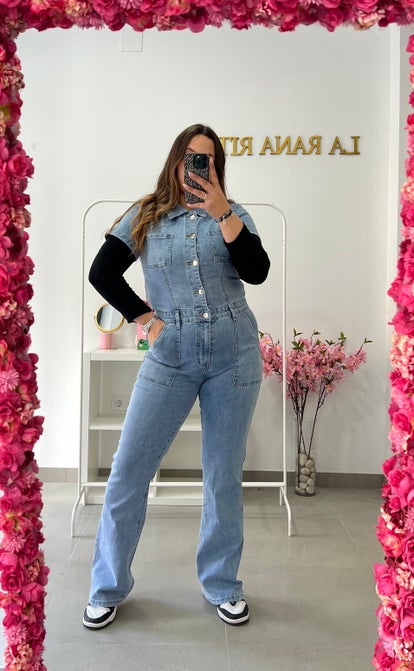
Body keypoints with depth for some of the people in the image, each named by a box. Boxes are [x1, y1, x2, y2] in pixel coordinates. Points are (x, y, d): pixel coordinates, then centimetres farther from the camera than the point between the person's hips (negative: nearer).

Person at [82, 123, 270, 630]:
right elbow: (102, 272, 5)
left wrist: (221, 212, -12)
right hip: (171, 357, 0)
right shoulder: (144, 217, 8)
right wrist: (144, 319, -2)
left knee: (224, 475, 9)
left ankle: (221, 584, 29)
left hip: (235, 355, 1)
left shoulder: (233, 215, 10)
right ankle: (108, 588, 22)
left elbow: (257, 272, -6)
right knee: (128, 470, 0)